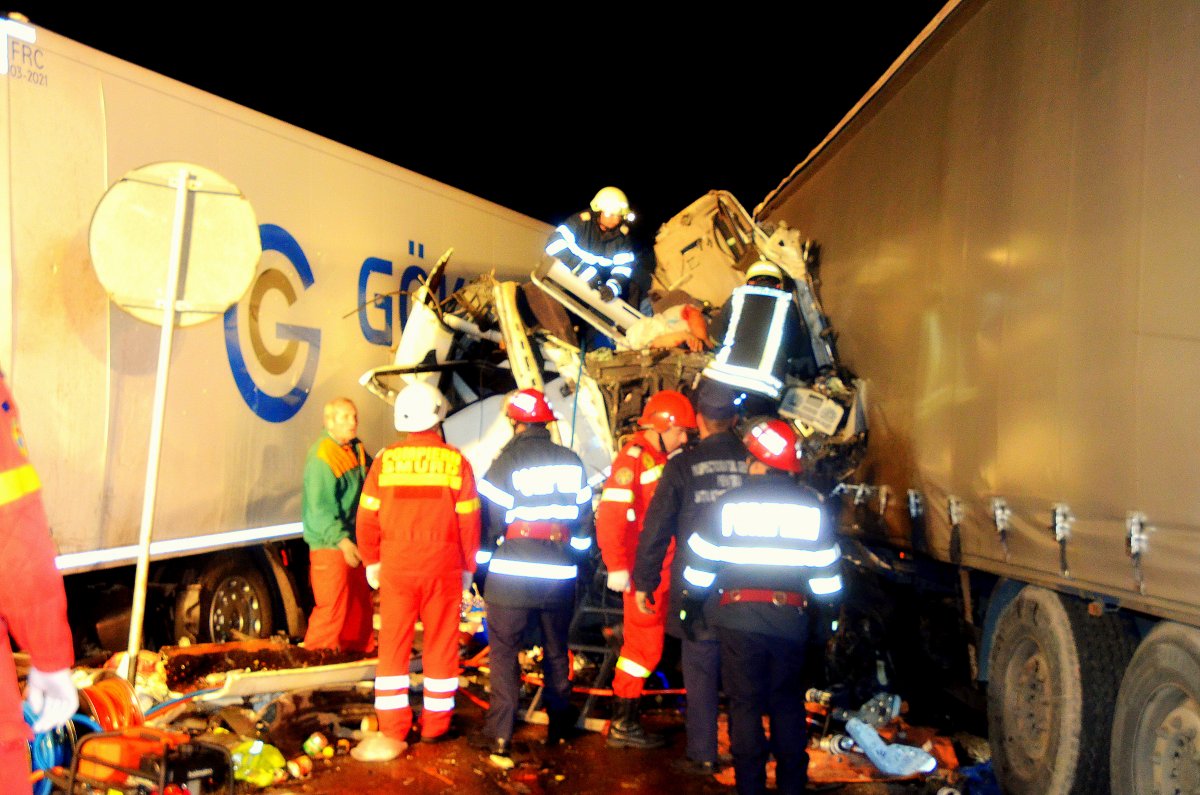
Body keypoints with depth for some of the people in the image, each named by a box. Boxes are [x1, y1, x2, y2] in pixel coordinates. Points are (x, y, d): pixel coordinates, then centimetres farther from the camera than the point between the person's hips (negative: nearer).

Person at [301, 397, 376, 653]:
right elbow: (319, 507, -27)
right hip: (329, 545, -9)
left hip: (353, 543, 9)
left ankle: (359, 651, 34)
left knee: (360, 603, 19)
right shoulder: (322, 457, -21)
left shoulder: (356, 449, 8)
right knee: (332, 608, -8)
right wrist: (342, 540, -34)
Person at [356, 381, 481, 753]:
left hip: (395, 569, 1)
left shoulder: (386, 460, -5)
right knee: (441, 645, 10)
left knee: (393, 646, 9)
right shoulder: (455, 462, -7)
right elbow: (469, 521, -3)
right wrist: (468, 567, 9)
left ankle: (393, 730, 13)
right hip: (443, 569, 0)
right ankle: (435, 726, 18)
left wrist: (371, 561, 13)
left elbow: (367, 517, -1)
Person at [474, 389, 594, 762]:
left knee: (504, 651, 4)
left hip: (511, 577, -4)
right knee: (556, 650, 19)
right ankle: (560, 725, 28)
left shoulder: (507, 461, -9)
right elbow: (584, 517, 10)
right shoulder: (572, 462, 5)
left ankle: (500, 735, 1)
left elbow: (490, 519, -7)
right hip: (559, 576, 4)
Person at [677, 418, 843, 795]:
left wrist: (692, 601, 13)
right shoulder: (812, 506, 1)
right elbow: (825, 569, 6)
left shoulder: (731, 502, -5)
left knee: (745, 701, 6)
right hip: (790, 617, 2)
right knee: (788, 702, 15)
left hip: (738, 615, -2)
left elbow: (701, 559, 0)